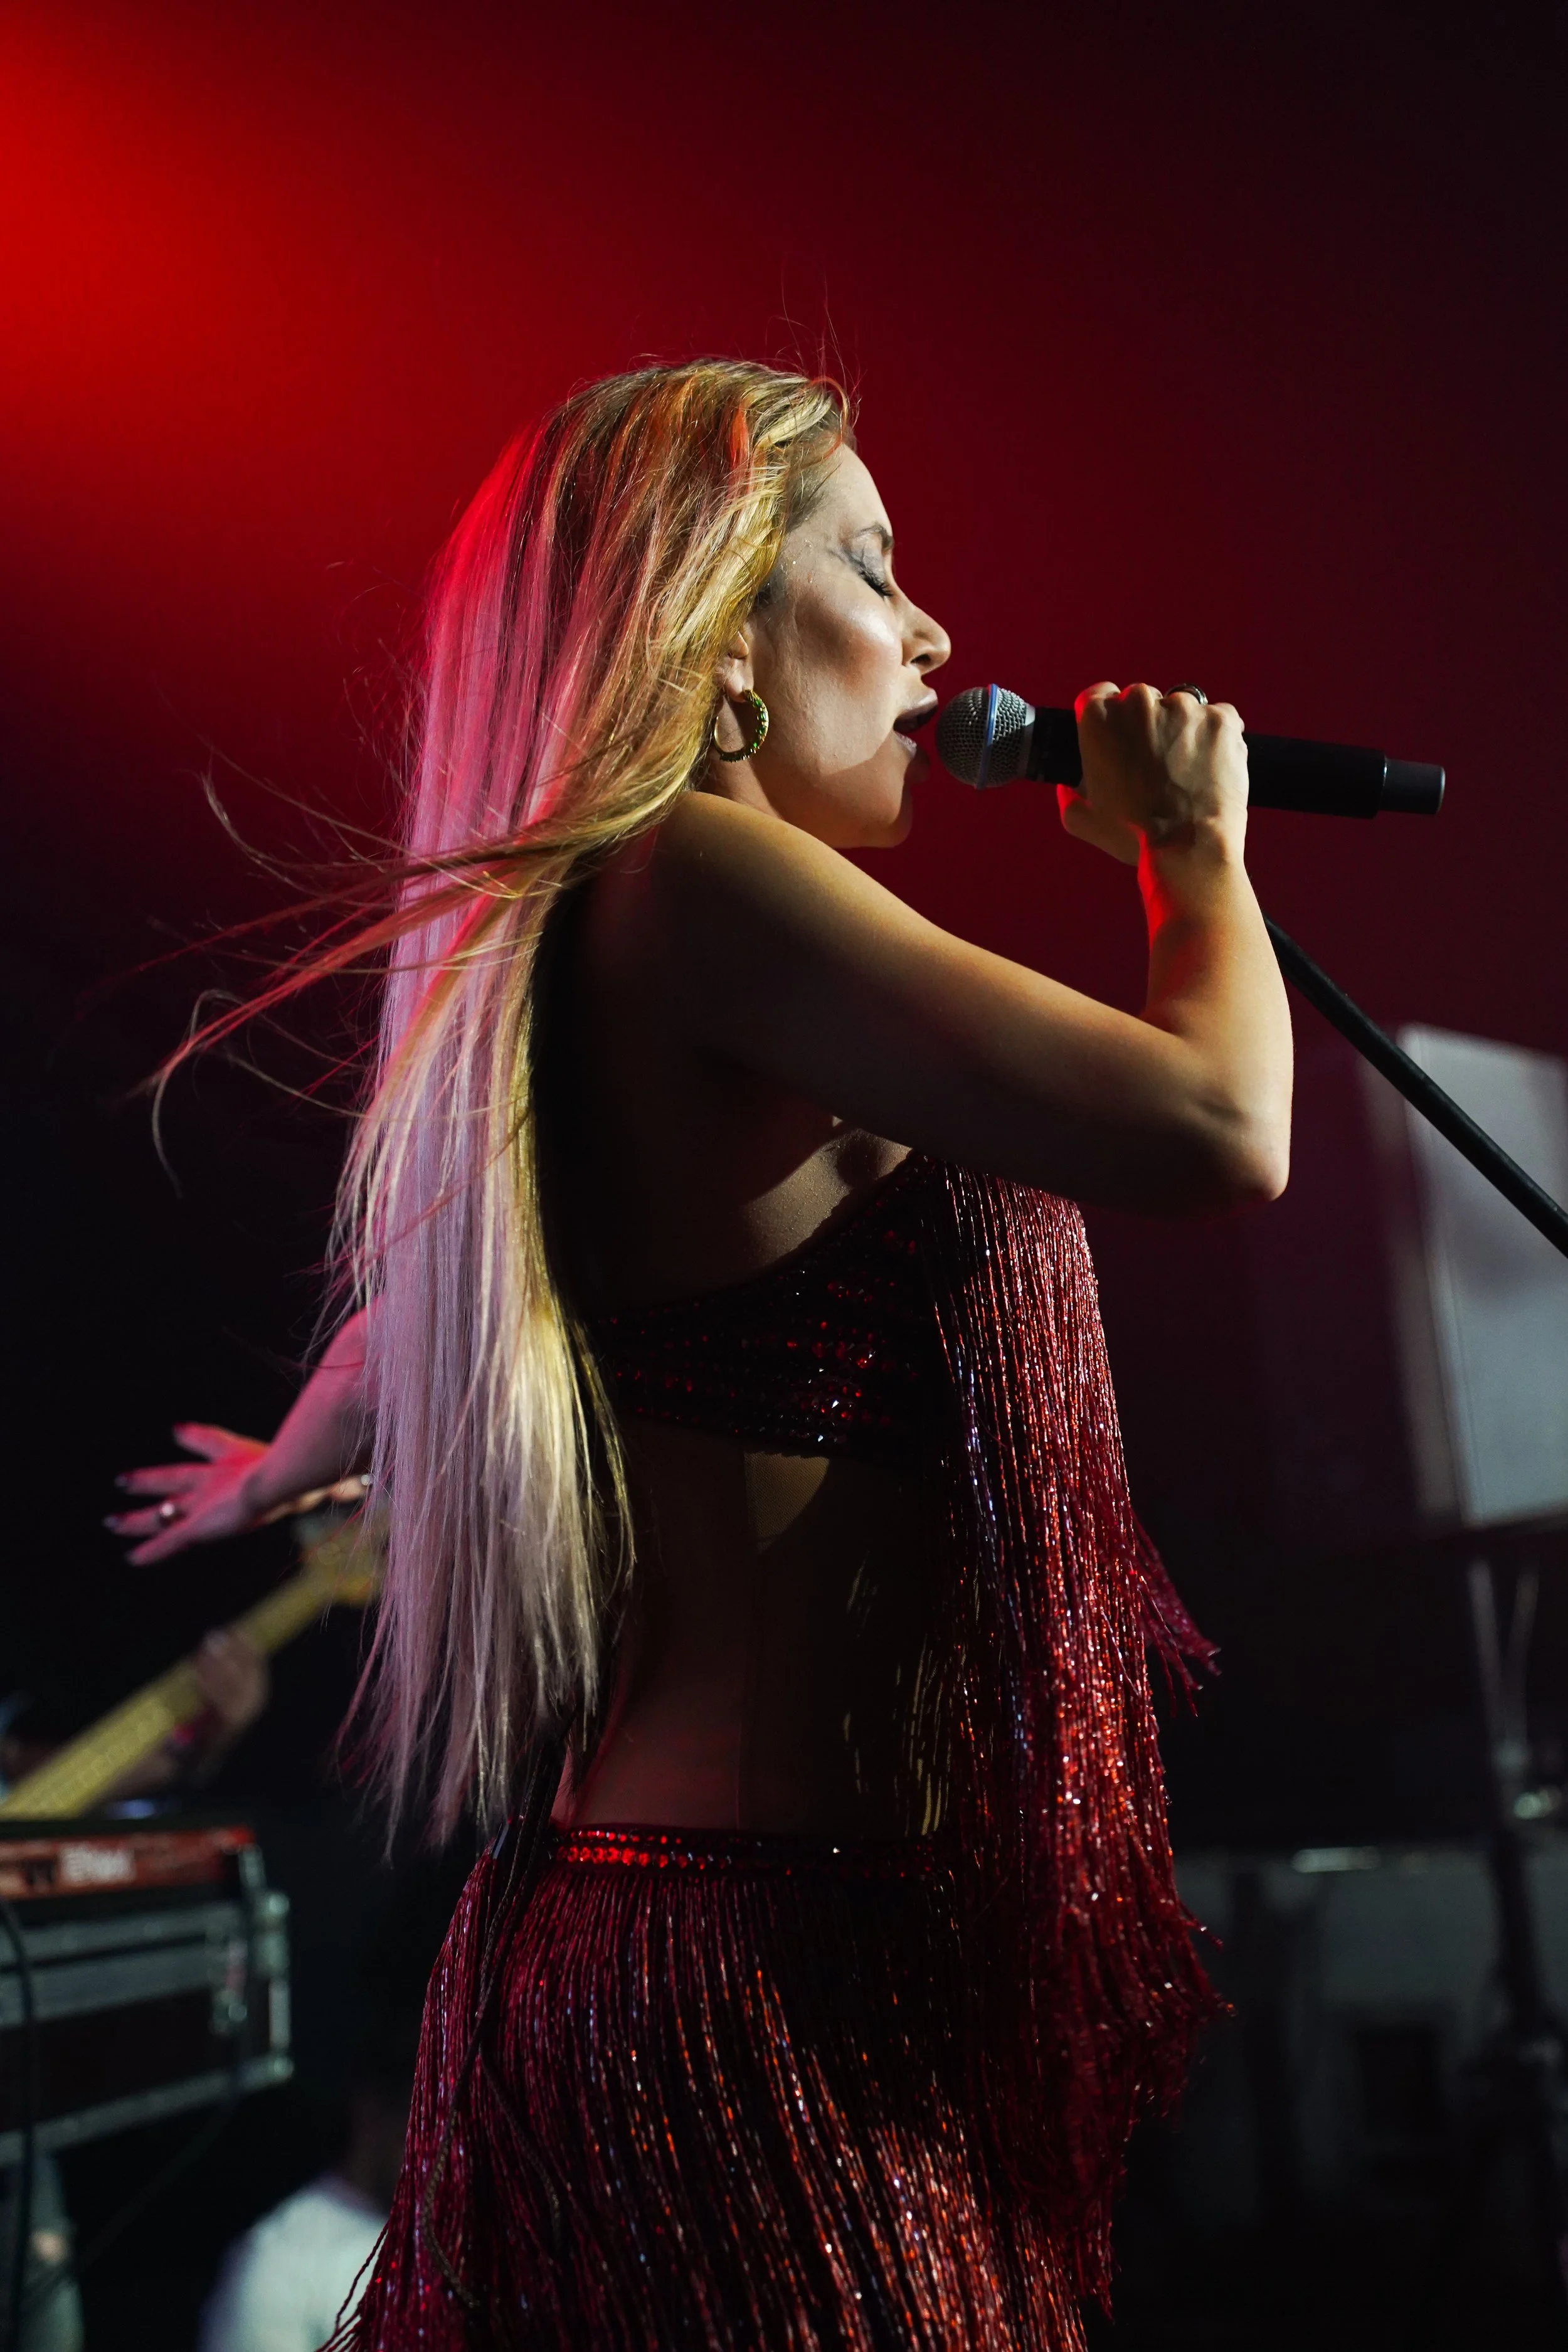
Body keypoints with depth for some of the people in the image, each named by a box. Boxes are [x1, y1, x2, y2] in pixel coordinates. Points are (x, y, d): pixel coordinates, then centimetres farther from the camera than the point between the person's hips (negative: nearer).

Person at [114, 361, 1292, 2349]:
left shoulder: (556, 950, 15)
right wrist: (1192, 844, -3)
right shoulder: (687, 879, -15)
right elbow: (1211, 1127, -24)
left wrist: (261, 1482, 53)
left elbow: (428, 1314, 32)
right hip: (758, 1974, -10)